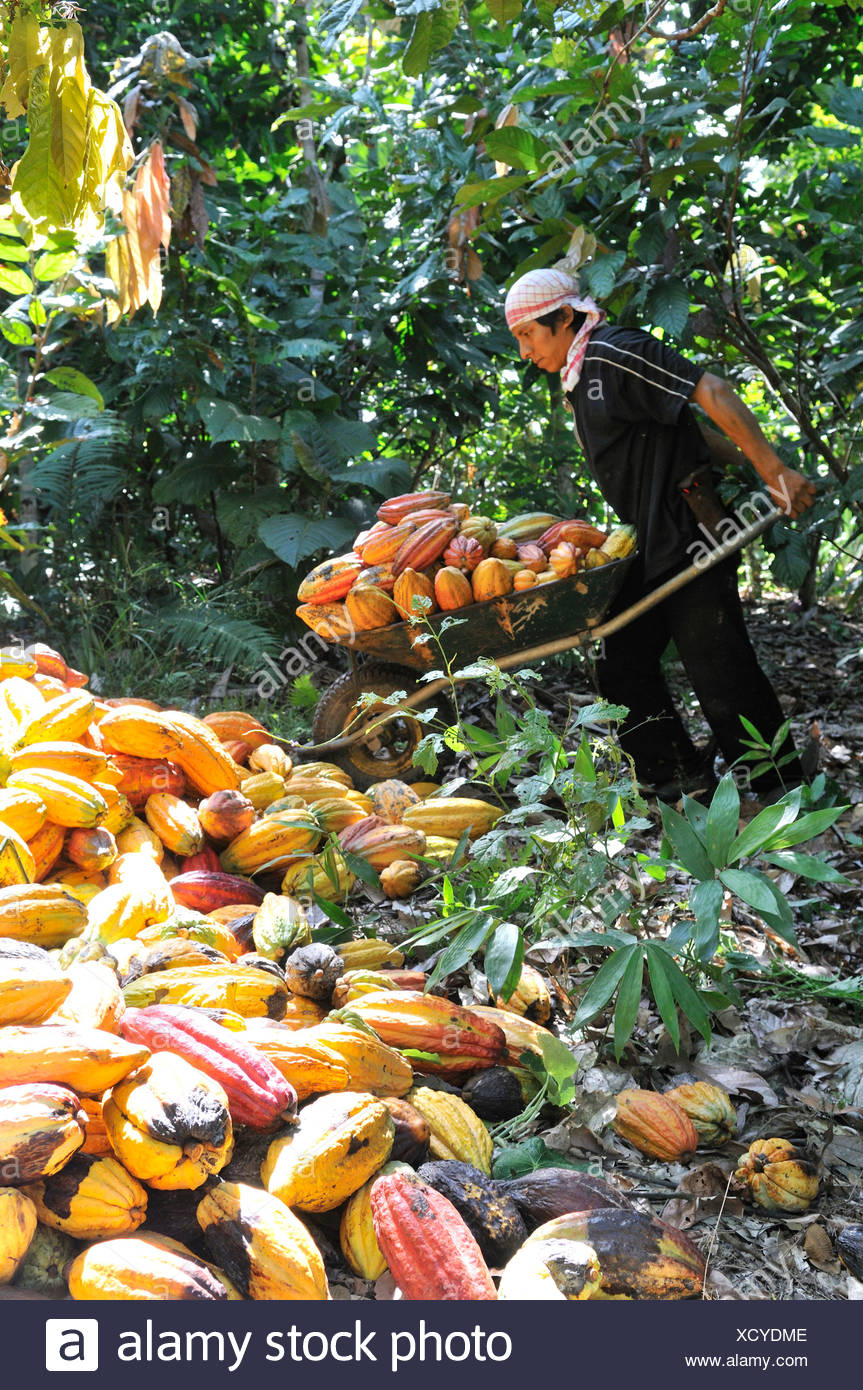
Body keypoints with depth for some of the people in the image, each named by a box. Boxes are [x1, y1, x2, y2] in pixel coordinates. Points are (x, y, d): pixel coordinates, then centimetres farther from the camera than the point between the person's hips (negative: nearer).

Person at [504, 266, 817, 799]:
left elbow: (712, 392, -19)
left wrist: (774, 471, -23)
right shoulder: (577, 383, 16)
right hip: (649, 552, 10)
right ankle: (679, 779, 19)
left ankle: (783, 793, 6)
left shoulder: (614, 353, -13)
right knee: (623, 666, 10)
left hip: (690, 539, -10)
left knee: (720, 672, -6)